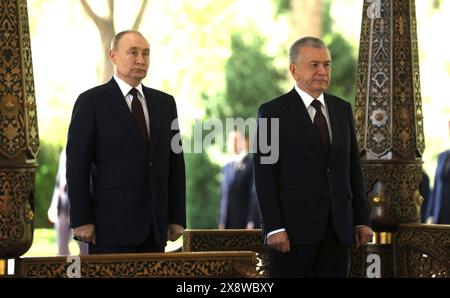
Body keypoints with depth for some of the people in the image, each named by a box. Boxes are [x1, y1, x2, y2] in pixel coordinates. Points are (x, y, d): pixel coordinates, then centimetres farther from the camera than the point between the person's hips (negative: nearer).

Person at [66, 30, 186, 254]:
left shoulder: (165, 102, 14)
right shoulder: (91, 102, -1)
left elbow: (175, 161, 13)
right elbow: (77, 165, -4)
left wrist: (177, 218, 7)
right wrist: (81, 220, -10)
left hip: (155, 228, 4)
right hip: (112, 226, -4)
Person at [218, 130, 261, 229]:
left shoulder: (253, 165, -4)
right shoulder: (227, 168, 17)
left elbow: (255, 196, -9)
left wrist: (251, 224, -14)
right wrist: (221, 223, 11)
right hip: (229, 226, 6)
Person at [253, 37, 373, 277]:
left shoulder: (342, 109, 13)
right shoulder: (272, 112, -3)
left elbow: (353, 167, 14)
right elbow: (264, 174, -7)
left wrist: (362, 220, 8)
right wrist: (274, 228, -14)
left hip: (338, 229, 4)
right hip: (293, 228, -4)